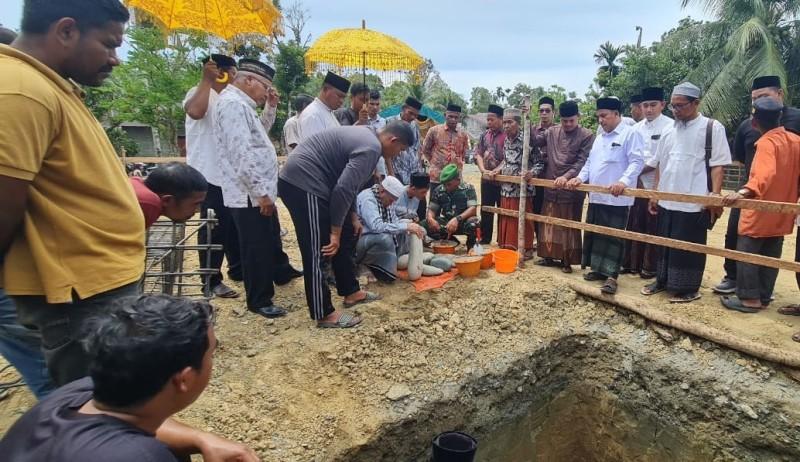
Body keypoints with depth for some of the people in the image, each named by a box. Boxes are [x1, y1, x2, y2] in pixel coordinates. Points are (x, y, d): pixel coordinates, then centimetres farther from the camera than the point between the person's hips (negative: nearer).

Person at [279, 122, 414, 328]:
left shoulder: (365, 137, 16)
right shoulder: (370, 148, -17)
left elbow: (346, 184, 23)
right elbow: (343, 189, -23)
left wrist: (353, 216, 20)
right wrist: (335, 231, -16)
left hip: (302, 179, 11)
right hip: (302, 183, -11)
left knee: (345, 238, 17)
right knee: (317, 251, -5)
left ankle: (351, 292, 29)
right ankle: (324, 314, 5)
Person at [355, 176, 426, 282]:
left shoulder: (385, 199, 3)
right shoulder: (367, 199, -23)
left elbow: (393, 221, 12)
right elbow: (376, 226, -36)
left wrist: (409, 223, -9)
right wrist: (405, 226, -32)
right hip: (361, 240, -9)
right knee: (384, 238, -38)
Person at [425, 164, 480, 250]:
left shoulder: (468, 188, -11)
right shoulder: (439, 190, -1)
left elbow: (473, 208, -21)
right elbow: (432, 208, 2)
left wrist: (457, 219, -37)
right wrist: (430, 218, -23)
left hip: (463, 222, -4)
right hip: (446, 223, 4)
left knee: (473, 223, -38)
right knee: (425, 225, -20)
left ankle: (471, 246, -3)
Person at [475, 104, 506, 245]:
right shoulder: (484, 135, 9)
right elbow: (478, 154, 7)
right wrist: (483, 170, -8)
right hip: (486, 180, 6)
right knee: (485, 211, 12)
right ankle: (484, 239, 22)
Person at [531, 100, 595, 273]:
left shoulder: (587, 136, -6)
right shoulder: (552, 132, 7)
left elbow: (582, 162, -12)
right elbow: (534, 141, 4)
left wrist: (566, 176, -24)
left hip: (572, 188, -4)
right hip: (551, 187, 4)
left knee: (569, 225, 5)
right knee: (549, 223, 10)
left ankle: (566, 260, 14)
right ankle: (549, 256, 22)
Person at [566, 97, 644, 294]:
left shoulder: (630, 134, -6)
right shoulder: (599, 137, 20)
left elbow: (636, 162, -15)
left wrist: (624, 181, -29)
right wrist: (580, 178, 5)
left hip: (616, 198, -8)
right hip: (596, 196, 8)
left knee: (613, 237, -5)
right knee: (594, 234, 11)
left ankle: (611, 275, 0)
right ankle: (598, 268, 23)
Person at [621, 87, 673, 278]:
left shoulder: (669, 126, -8)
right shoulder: (637, 127, 11)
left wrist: (639, 171, -10)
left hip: (657, 186, -6)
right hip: (637, 184, 6)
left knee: (653, 229, 3)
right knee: (634, 226, 11)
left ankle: (650, 267, 14)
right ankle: (632, 264, 22)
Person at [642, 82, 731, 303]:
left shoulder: (712, 128, -4)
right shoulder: (669, 130, 11)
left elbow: (718, 165, -8)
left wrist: (715, 195, -15)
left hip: (694, 202, -5)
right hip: (667, 201, 6)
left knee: (689, 248, 2)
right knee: (665, 244, 14)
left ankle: (688, 289, 15)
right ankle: (663, 281, 28)